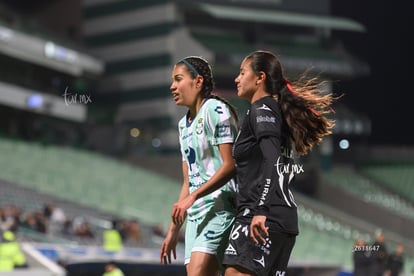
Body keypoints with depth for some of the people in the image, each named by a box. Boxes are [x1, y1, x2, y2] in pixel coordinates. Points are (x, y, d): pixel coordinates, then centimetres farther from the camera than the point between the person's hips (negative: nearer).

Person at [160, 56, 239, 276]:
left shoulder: (216, 110, -5)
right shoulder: (183, 124, 20)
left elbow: (230, 165, -14)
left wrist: (193, 196, -20)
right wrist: (174, 229, 20)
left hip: (219, 208, -8)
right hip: (195, 215, 8)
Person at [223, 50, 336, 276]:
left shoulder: (262, 109, -3)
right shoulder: (278, 111, 24)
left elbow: (273, 162, -18)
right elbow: (293, 168, 25)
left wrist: (260, 210, -26)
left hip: (263, 217, -10)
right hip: (285, 219, 10)